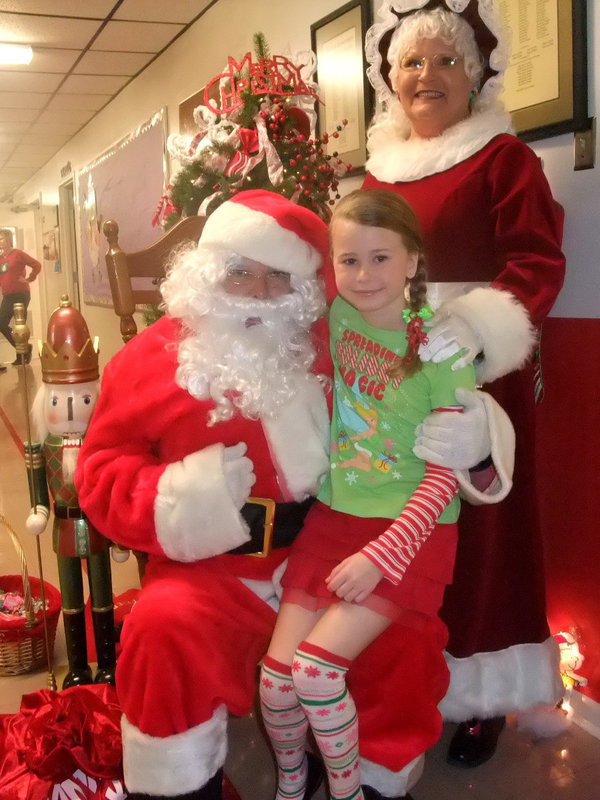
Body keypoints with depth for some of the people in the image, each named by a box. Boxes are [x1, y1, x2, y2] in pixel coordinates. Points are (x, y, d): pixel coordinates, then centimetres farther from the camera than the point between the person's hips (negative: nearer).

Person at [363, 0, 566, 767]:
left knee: (474, 534, 2)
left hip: (477, 375, -4)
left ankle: (479, 694, 20)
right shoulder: (377, 167, 14)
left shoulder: (504, 157, -1)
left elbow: (538, 264, -11)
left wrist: (476, 326, -28)